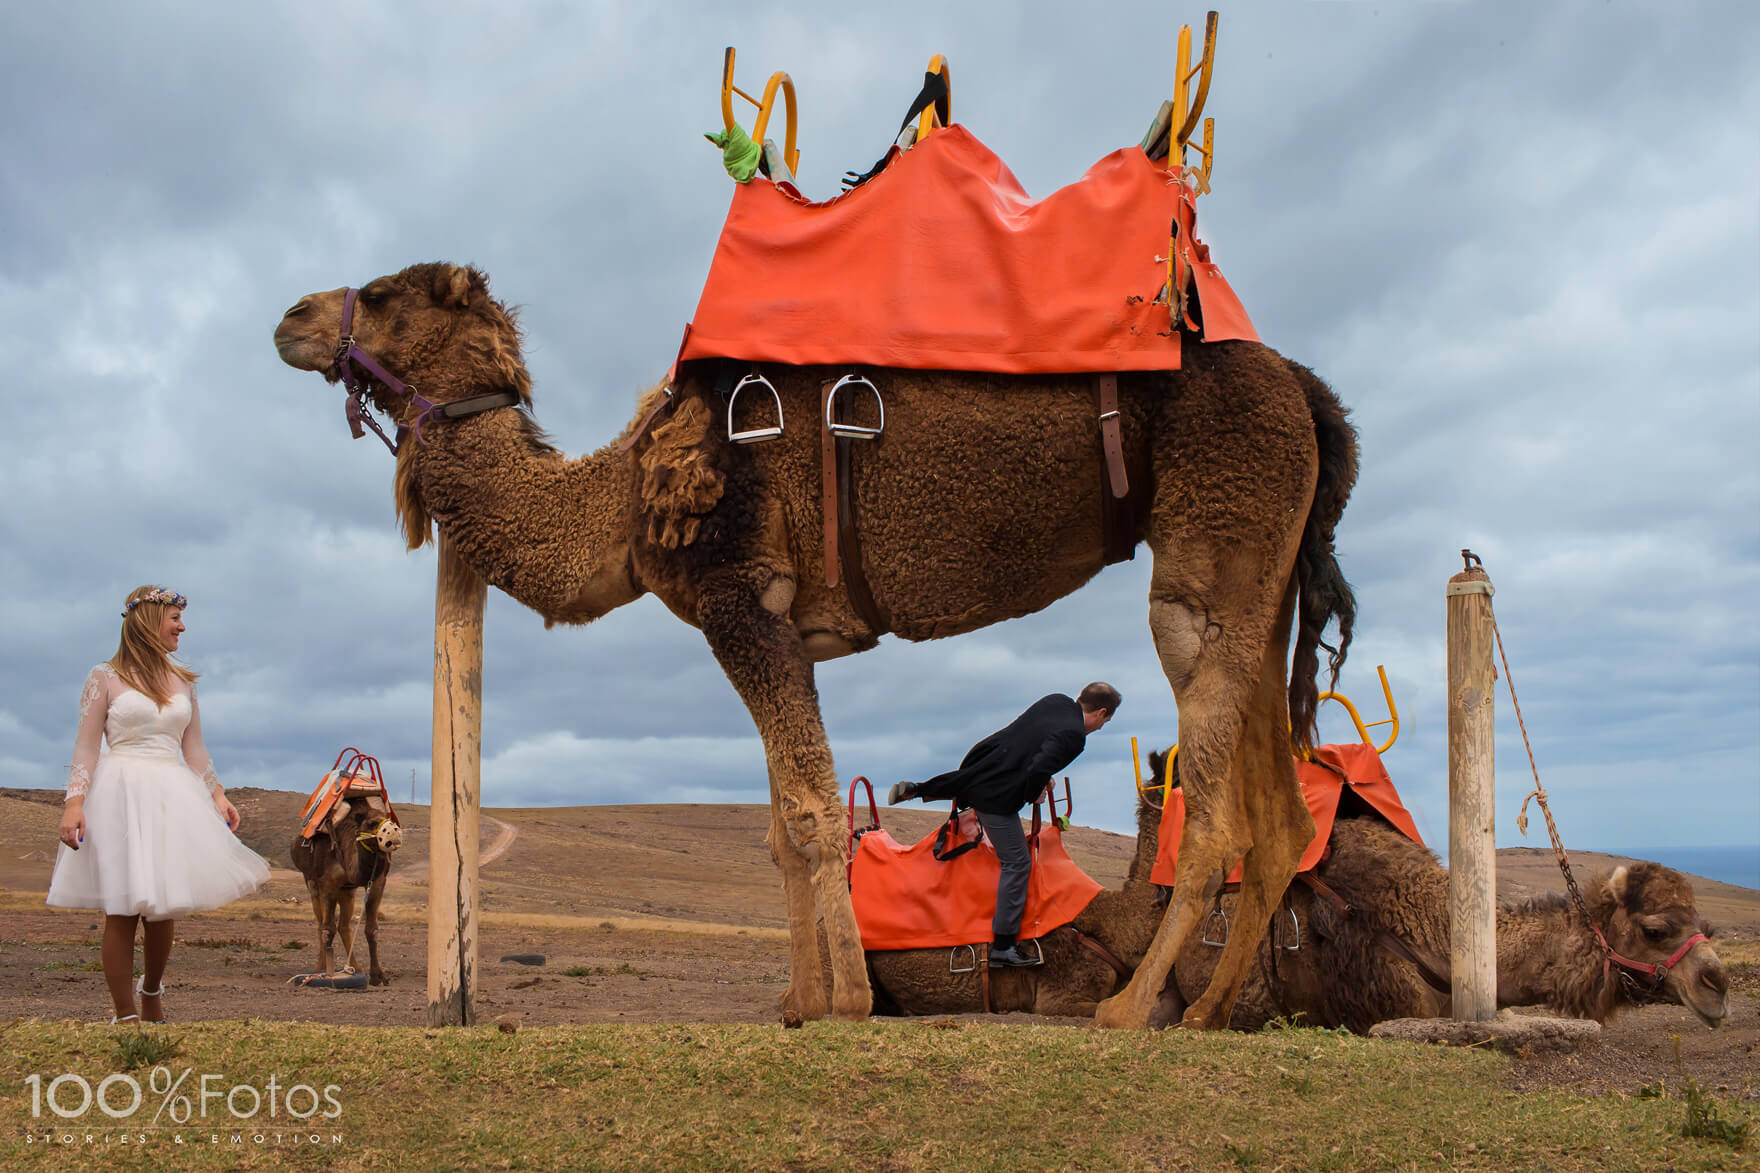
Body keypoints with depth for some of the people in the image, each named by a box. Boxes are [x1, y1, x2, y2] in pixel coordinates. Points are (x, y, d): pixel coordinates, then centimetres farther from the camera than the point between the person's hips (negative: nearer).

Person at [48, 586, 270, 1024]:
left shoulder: (182, 682, 13)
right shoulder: (105, 678, 0)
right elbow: (86, 746, -3)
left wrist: (217, 794, 12)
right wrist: (74, 801, -13)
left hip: (173, 795, 4)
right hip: (121, 794, -4)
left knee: (164, 907, 6)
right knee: (123, 910, -4)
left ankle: (151, 993, 30)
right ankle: (125, 1016, 4)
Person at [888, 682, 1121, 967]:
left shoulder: (1056, 700, 6)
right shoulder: (1073, 735, -19)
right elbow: (1038, 770, -28)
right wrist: (1034, 794, -6)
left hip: (977, 765, 8)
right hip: (996, 798, -8)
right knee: (1018, 863, -1)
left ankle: (915, 790, 41)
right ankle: (1003, 946, 1)